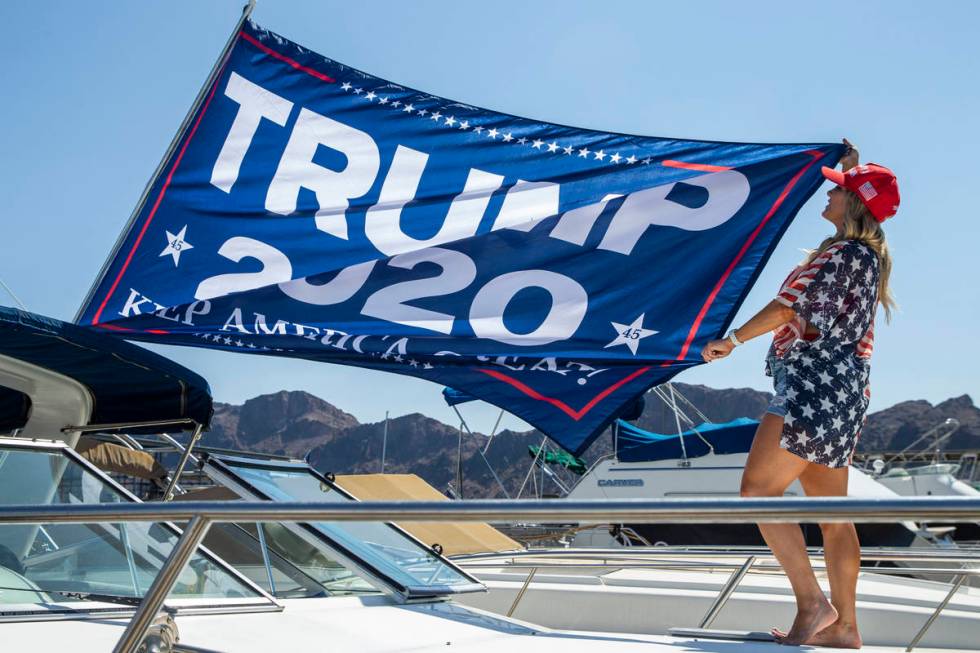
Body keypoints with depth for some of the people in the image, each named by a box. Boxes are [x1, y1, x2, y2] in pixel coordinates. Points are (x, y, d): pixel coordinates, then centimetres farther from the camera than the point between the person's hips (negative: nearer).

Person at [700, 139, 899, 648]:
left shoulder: (841, 255, -12)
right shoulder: (869, 254, 17)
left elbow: (788, 309, -13)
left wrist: (732, 340, -5)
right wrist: (852, 166, 50)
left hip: (817, 384, -10)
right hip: (842, 391, 10)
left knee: (758, 488, -11)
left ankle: (812, 601, -10)